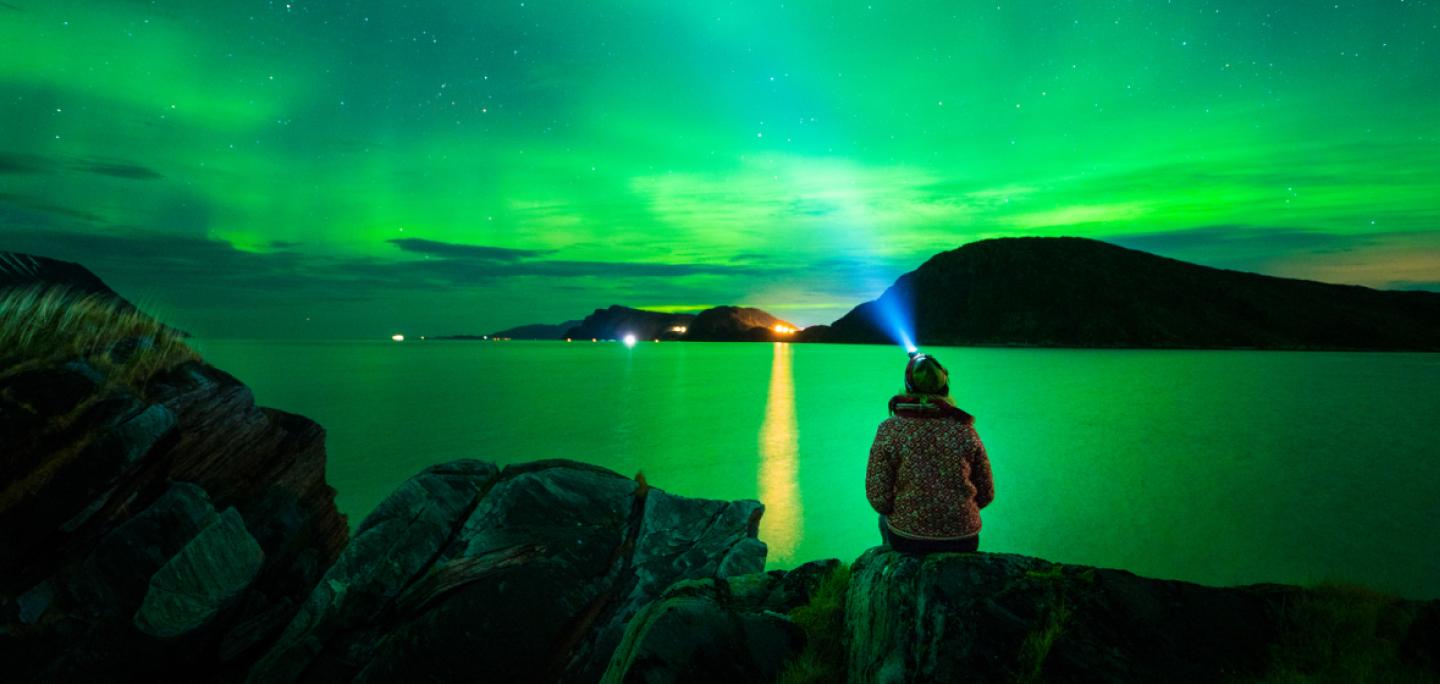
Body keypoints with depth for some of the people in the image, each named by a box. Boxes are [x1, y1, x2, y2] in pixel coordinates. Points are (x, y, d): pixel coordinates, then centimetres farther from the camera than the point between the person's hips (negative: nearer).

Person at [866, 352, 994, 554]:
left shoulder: (889, 429, -12)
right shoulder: (965, 431, -7)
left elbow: (878, 497, -12)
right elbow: (986, 495, 0)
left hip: (906, 541, -1)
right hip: (963, 541, 2)